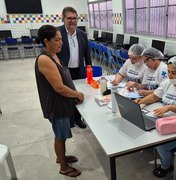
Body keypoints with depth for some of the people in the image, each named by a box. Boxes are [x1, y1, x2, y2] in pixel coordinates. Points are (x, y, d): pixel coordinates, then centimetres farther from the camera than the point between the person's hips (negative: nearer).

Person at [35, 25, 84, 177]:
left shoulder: (53, 56, 5)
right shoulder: (44, 60, -25)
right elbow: (59, 88, -27)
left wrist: (75, 94, 3)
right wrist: (78, 95, -13)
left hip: (62, 102, 9)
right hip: (56, 105, -9)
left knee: (62, 134, 24)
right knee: (60, 136, 9)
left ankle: (61, 156, 46)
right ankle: (64, 167, 29)